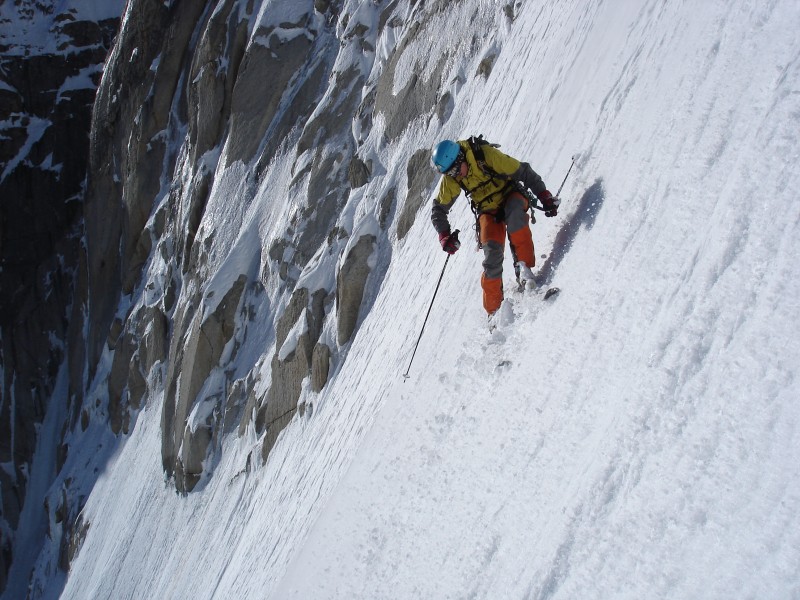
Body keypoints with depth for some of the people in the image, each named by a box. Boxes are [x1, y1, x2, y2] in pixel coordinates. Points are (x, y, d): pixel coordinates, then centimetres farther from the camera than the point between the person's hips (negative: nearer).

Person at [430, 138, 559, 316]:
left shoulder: (486, 155, -25)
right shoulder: (449, 179, -12)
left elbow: (523, 172, -18)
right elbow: (439, 209, 0)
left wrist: (545, 196, -23)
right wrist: (445, 236, -15)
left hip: (510, 196, -2)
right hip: (487, 211, 2)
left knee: (514, 213, -38)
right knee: (492, 251, -19)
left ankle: (524, 265, -30)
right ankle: (494, 310, -11)